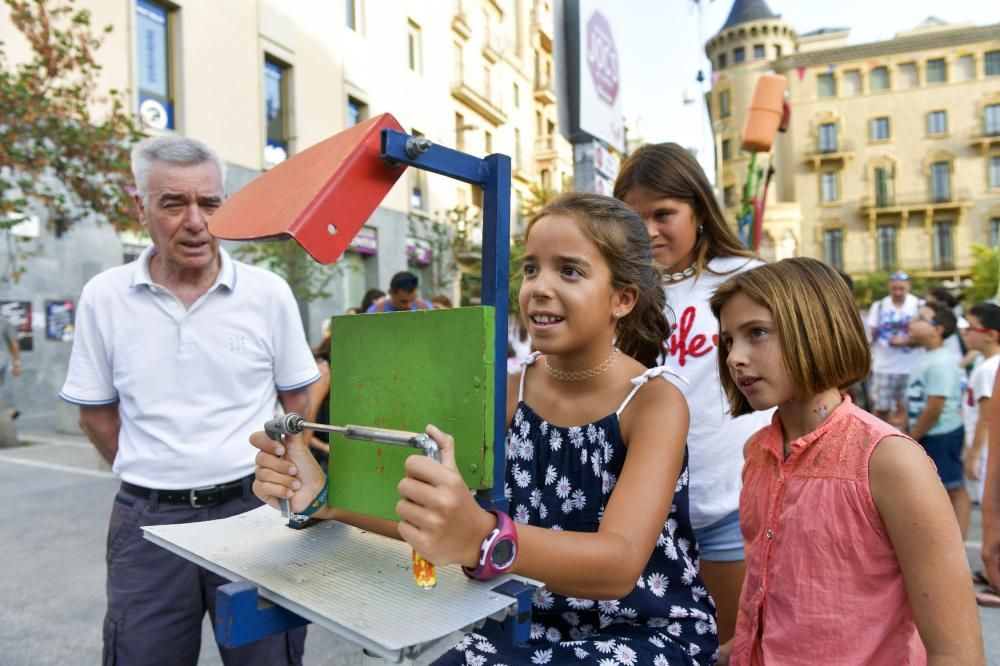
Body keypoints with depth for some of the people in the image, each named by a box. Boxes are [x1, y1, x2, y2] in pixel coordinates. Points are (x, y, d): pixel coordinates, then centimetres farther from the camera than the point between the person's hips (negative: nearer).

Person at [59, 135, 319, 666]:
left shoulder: (269, 293, -4)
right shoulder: (103, 297, -1)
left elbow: (297, 401, 5)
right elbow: (95, 412, 8)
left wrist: (264, 476, 2)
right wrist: (154, 479, 5)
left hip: (254, 508, 0)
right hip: (149, 521, 1)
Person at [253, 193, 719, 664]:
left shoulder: (655, 402, -18)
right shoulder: (513, 390, -4)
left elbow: (620, 563, -31)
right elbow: (439, 508, -9)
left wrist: (482, 540, -50)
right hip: (539, 625, 4)